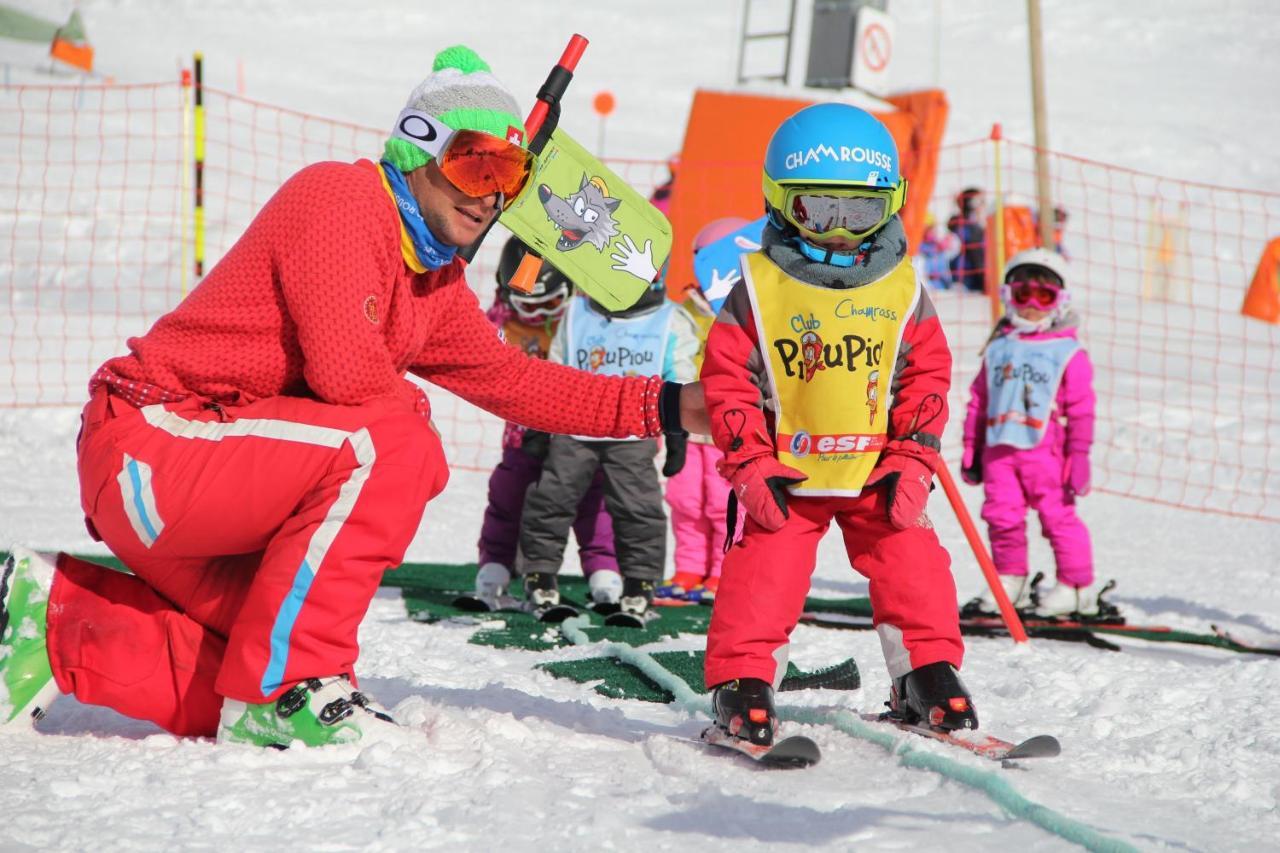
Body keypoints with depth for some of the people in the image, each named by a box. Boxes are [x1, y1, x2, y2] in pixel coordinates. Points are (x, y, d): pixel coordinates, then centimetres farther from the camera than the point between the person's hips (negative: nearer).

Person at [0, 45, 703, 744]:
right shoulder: (341, 196, -15)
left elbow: (507, 378, 18)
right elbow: (347, 371, -26)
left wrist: (663, 406, 10)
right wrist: (410, 411, -5)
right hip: (149, 449, -10)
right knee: (392, 446, -25)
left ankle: (58, 619, 19)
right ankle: (284, 688, -18)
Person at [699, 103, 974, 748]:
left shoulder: (901, 288, 2)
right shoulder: (759, 285, -5)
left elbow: (927, 376, 6)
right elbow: (727, 379, -4)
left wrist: (912, 462, -3)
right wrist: (751, 468, -10)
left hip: (878, 471, 2)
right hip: (785, 475, -2)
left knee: (912, 565, 1)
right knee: (766, 572, -8)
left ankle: (926, 673, 14)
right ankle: (743, 681, 2)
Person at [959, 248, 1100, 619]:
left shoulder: (1068, 352, 1)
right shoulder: (999, 348, 14)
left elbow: (1081, 409, -2)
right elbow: (978, 400, 17)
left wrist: (1079, 456, -7)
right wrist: (971, 451, 13)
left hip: (1045, 452, -4)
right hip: (999, 449, 4)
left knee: (1058, 516, -1)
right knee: (1001, 516, 2)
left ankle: (1076, 586, 9)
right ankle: (1010, 580, 18)